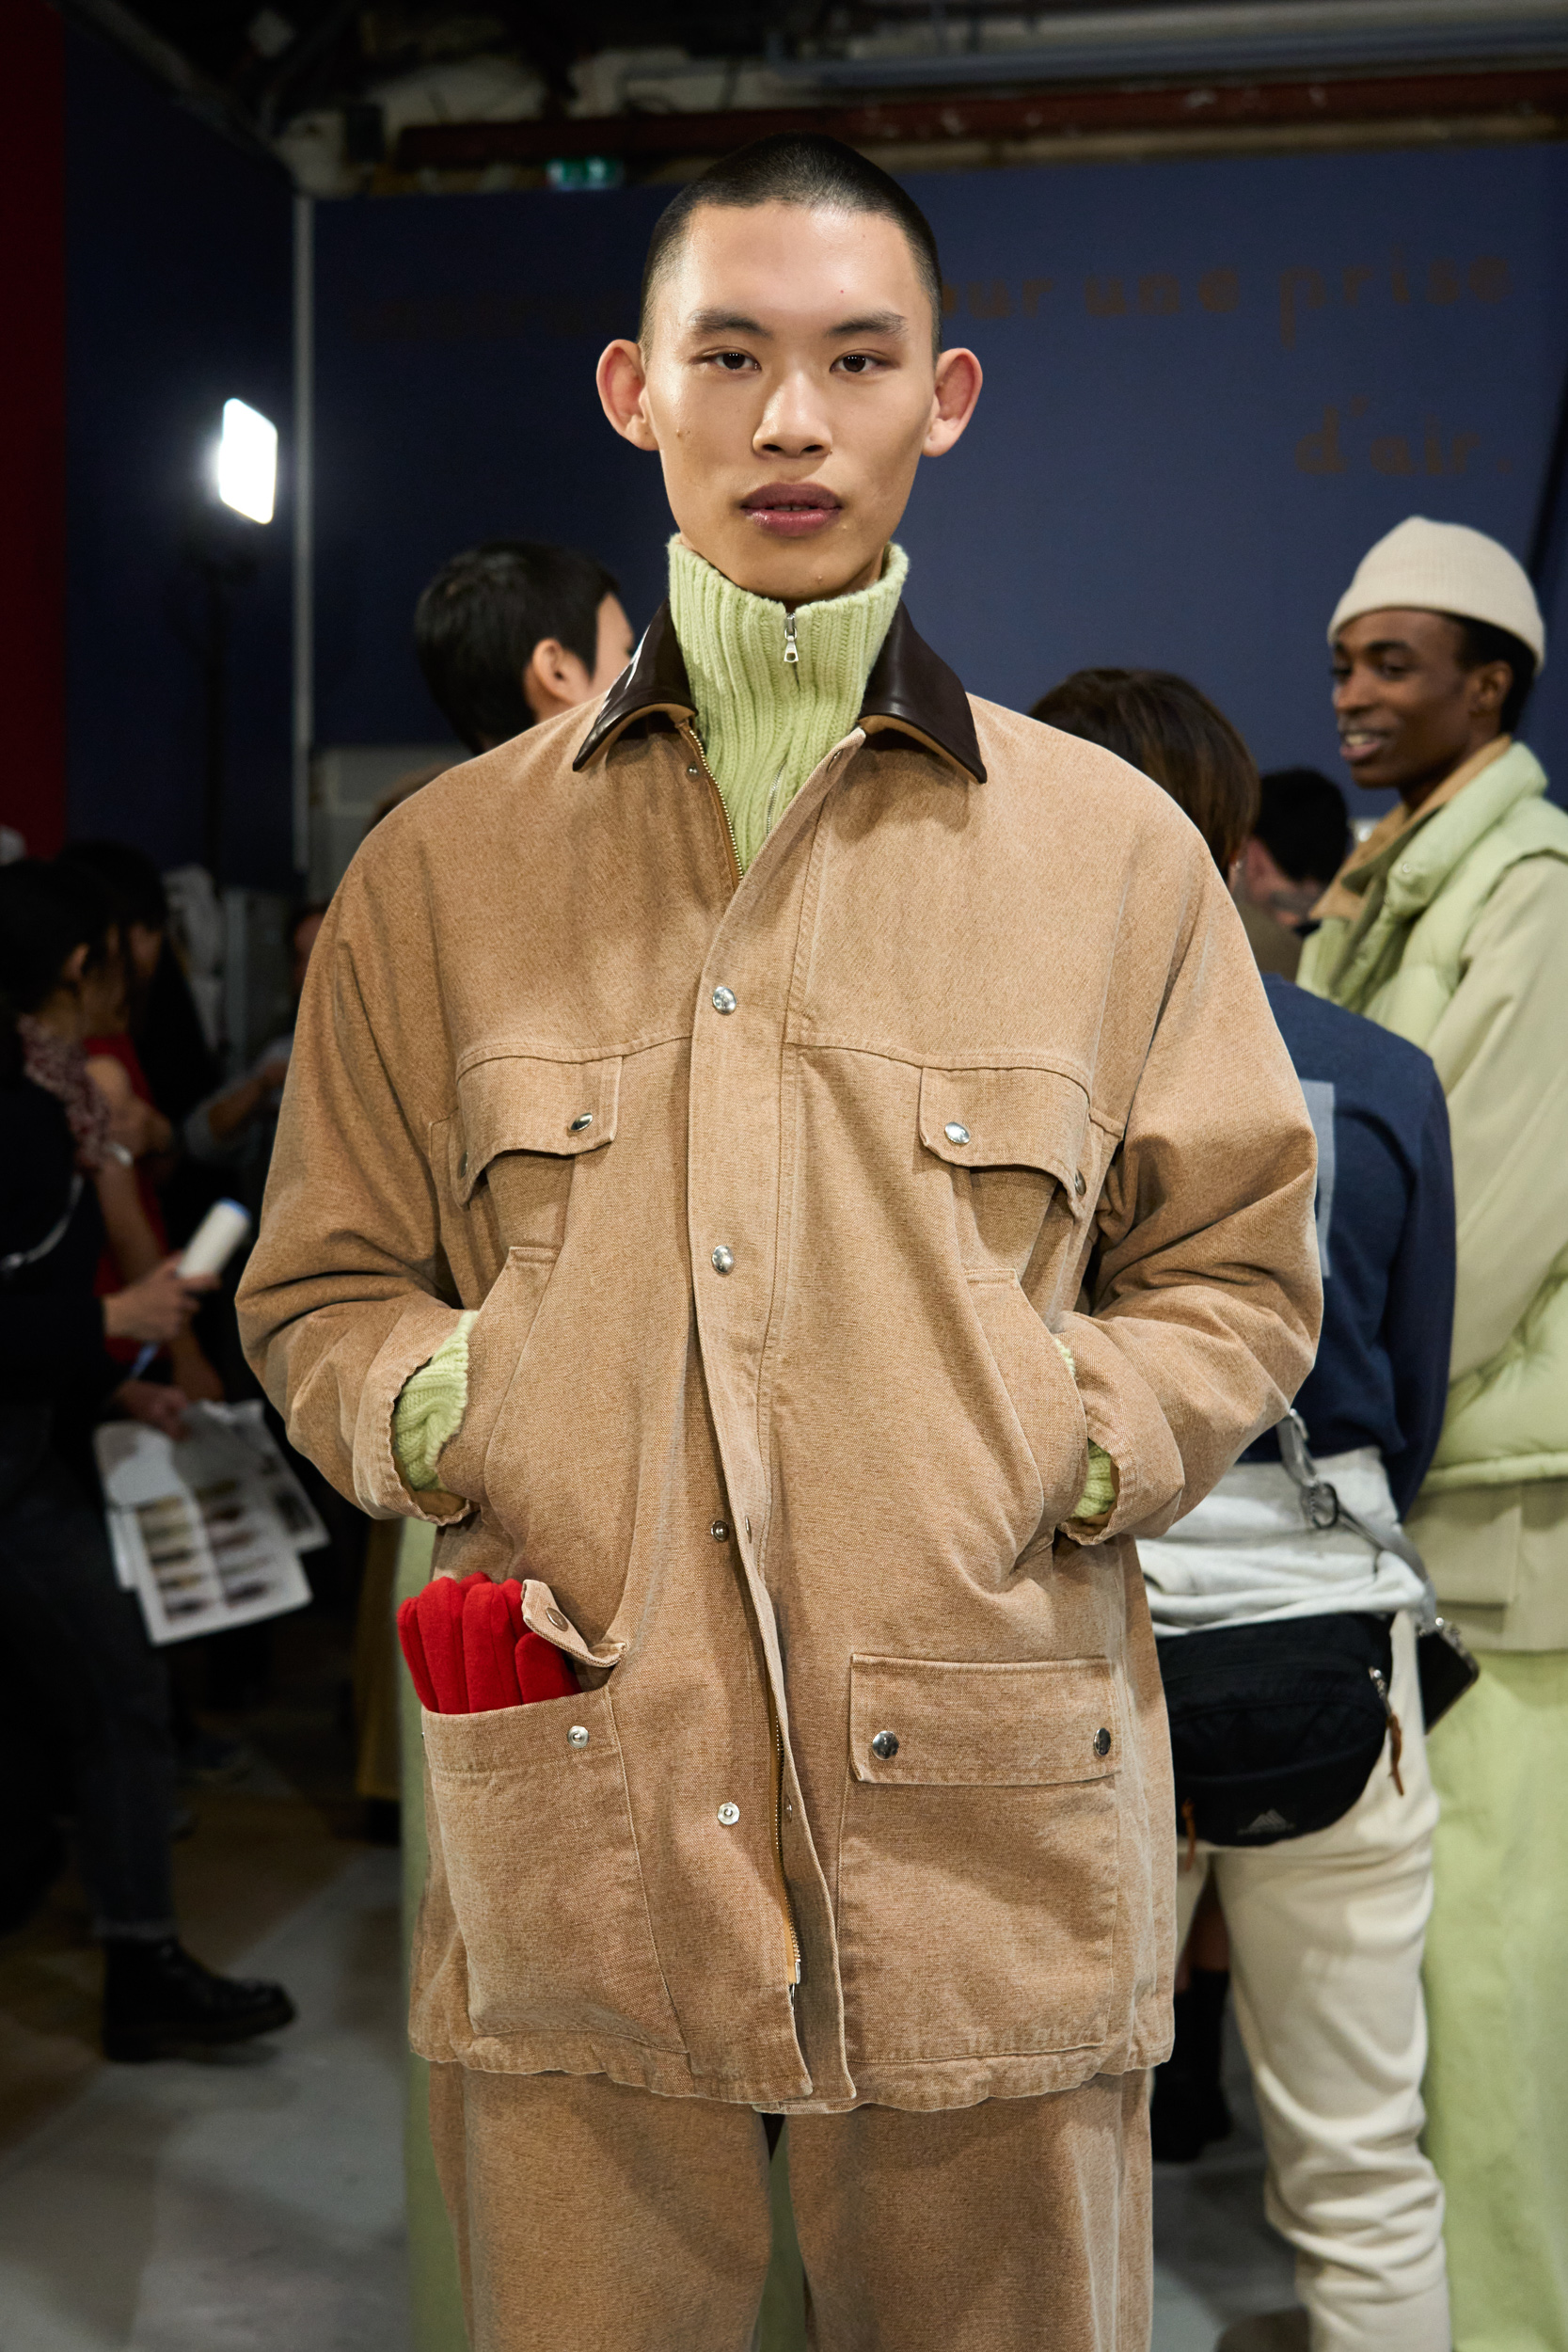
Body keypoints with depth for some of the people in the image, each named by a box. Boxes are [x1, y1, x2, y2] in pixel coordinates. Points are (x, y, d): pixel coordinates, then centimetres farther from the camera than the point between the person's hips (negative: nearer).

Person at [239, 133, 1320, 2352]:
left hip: (995, 1845, 0)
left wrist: (1063, 1450, -7)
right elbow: (324, 1289, 13)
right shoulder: (441, 866, 8)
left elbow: (1240, 1274, 10)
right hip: (567, 1850, 1)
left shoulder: (1112, 845, 7)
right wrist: (442, 1408, -7)